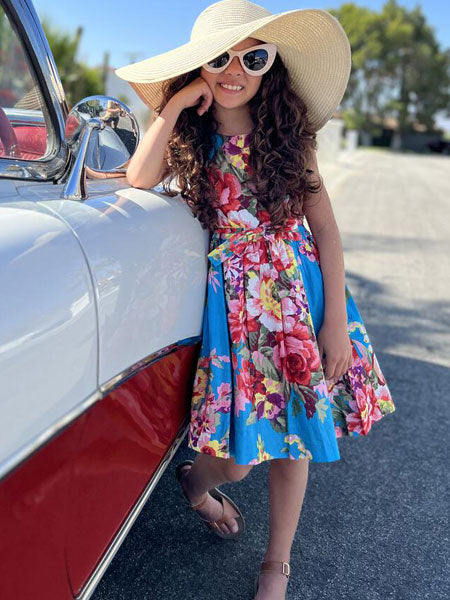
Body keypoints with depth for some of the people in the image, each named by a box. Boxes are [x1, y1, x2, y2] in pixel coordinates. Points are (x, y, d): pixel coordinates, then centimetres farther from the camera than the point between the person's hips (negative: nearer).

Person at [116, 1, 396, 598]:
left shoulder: (288, 138, 0)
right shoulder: (190, 141, -1)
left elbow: (325, 226, -2)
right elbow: (139, 179, -21)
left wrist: (336, 317, -7)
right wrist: (176, 104, -16)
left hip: (301, 286, 2)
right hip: (234, 295, -2)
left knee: (297, 427, 7)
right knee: (237, 452, -2)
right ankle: (195, 481, 37)